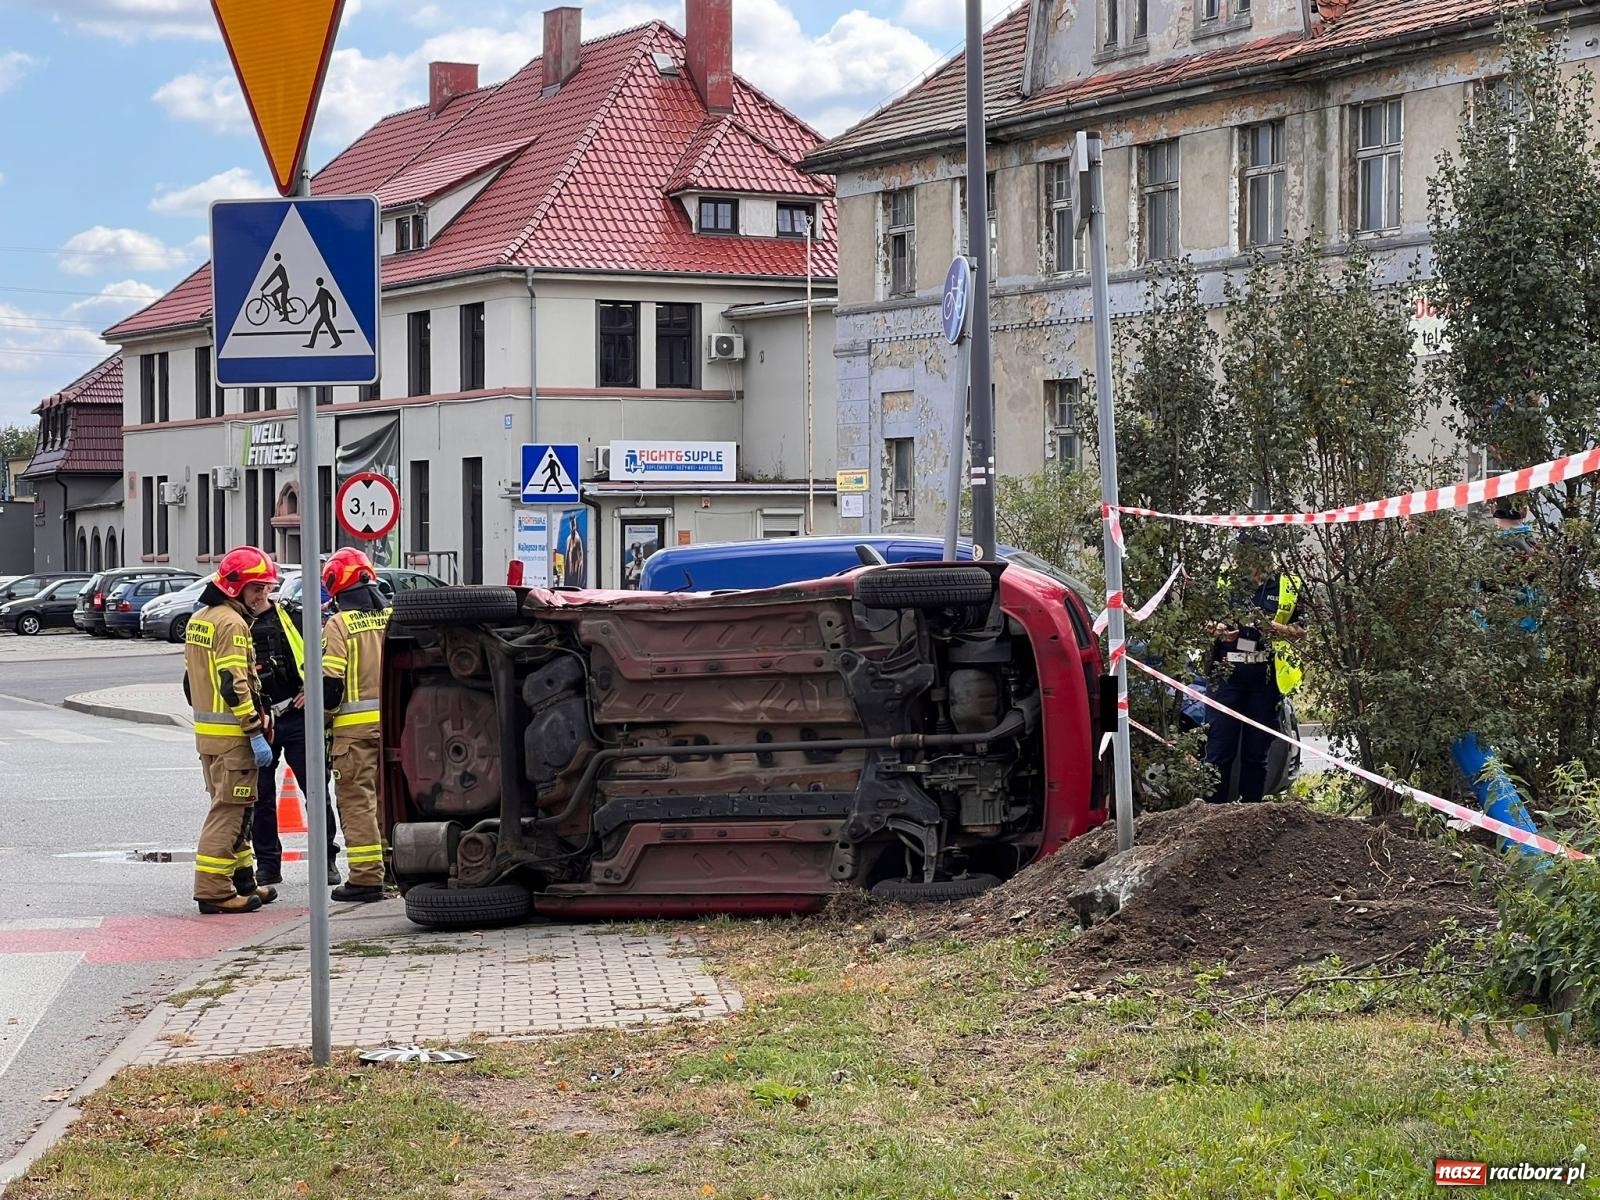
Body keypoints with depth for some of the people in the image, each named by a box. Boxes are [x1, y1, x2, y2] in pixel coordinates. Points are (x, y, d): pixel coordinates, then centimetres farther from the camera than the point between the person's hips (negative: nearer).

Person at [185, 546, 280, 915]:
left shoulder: (199, 620, 15)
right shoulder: (232, 623, -16)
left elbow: (192, 677, 20)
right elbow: (234, 684, -22)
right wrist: (256, 733, -20)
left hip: (206, 729, 10)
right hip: (232, 734, -10)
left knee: (233, 807, 18)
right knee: (229, 810, -6)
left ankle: (242, 880, 26)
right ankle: (213, 891, -8)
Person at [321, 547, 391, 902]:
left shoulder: (338, 625, -10)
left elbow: (330, 680, -13)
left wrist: (328, 710, 5)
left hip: (355, 725, -6)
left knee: (357, 800, -2)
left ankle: (367, 876, -5)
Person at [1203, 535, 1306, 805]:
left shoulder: (1286, 586, 7)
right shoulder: (1223, 582, 8)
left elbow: (1300, 631, 6)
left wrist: (1272, 627, -12)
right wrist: (1218, 630, -7)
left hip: (1265, 677, 0)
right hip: (1227, 672, 0)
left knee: (1257, 749, 7)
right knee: (1220, 747, -5)